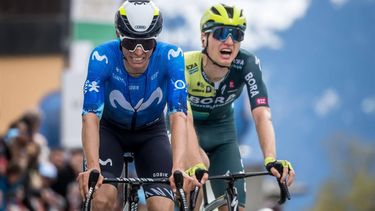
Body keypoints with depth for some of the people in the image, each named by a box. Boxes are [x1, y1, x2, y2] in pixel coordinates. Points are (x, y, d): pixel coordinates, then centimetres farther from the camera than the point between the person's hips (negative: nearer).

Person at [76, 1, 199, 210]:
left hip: (151, 132, 1)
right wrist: (93, 167, -53)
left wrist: (178, 168, -53)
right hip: (111, 129, -1)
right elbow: (91, 116, -38)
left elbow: (178, 116, -38)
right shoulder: (102, 57, -31)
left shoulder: (170, 57, -30)